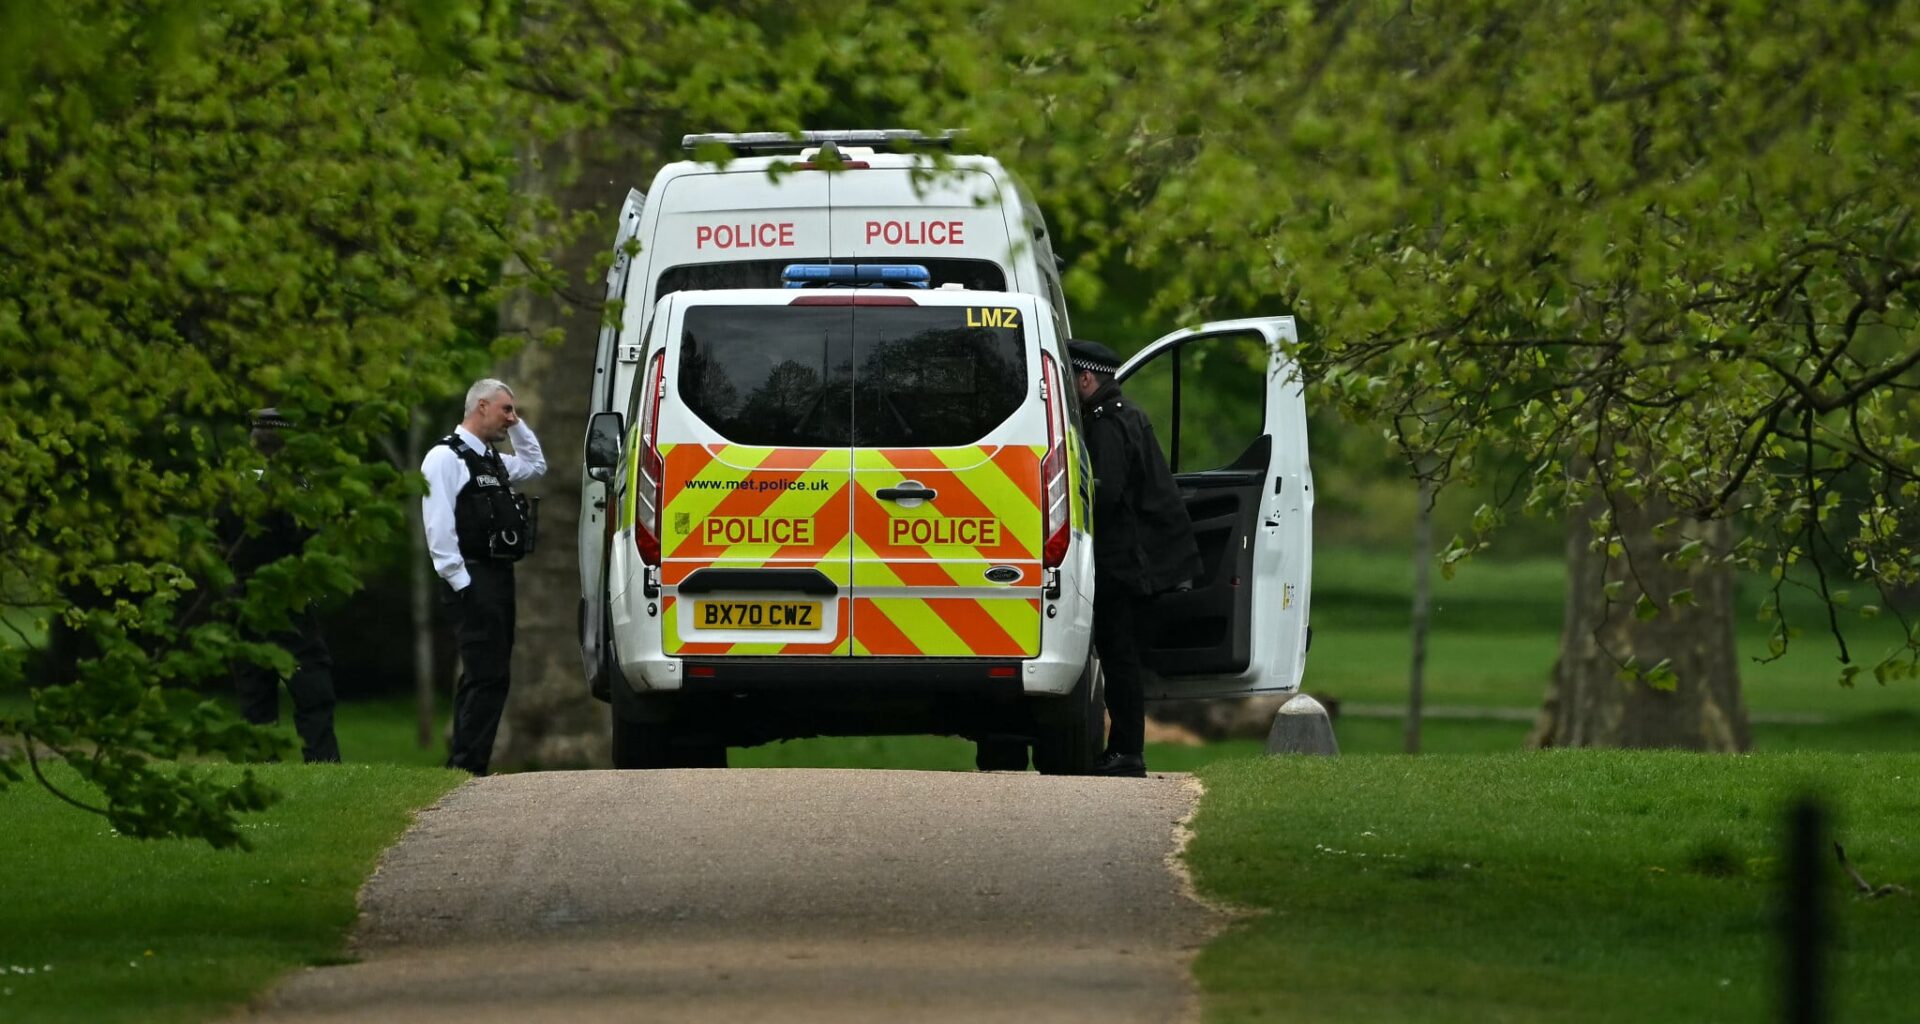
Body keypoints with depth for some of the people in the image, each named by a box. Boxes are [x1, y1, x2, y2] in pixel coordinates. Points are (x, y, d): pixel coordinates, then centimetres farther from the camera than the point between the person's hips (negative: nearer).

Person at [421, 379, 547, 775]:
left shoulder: (493, 460, 20)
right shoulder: (445, 458, -8)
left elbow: (536, 465, 39)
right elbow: (438, 526, -15)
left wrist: (518, 426, 24)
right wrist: (460, 581, -19)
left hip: (499, 578, 10)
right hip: (473, 582, -10)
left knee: (485, 677, 11)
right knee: (487, 676, -15)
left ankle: (463, 768, 16)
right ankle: (468, 767, -16)